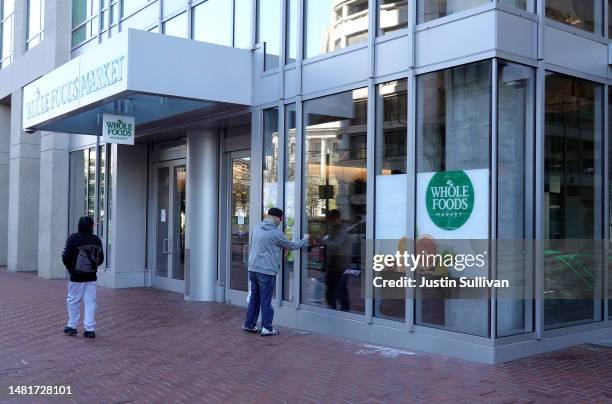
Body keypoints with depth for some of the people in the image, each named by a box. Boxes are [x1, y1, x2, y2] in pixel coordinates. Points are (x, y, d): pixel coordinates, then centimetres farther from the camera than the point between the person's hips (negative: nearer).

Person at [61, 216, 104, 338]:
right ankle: (90, 329, 3)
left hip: (76, 277, -3)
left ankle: (72, 326, 19)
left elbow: (66, 257, -11)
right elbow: (101, 258, 7)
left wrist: (70, 268, 7)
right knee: (90, 302, 5)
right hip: (91, 277, 3)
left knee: (73, 301, 11)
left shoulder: (73, 238, -10)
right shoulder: (97, 240, 2)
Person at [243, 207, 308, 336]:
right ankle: (267, 328, 5)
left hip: (253, 269, 7)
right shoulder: (276, 233, -12)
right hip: (267, 271, -7)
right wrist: (305, 240, 14)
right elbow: (291, 246, 0)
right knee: (266, 300, 0)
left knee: (254, 298, 16)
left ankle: (249, 325, 21)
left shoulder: (257, 229, 9)